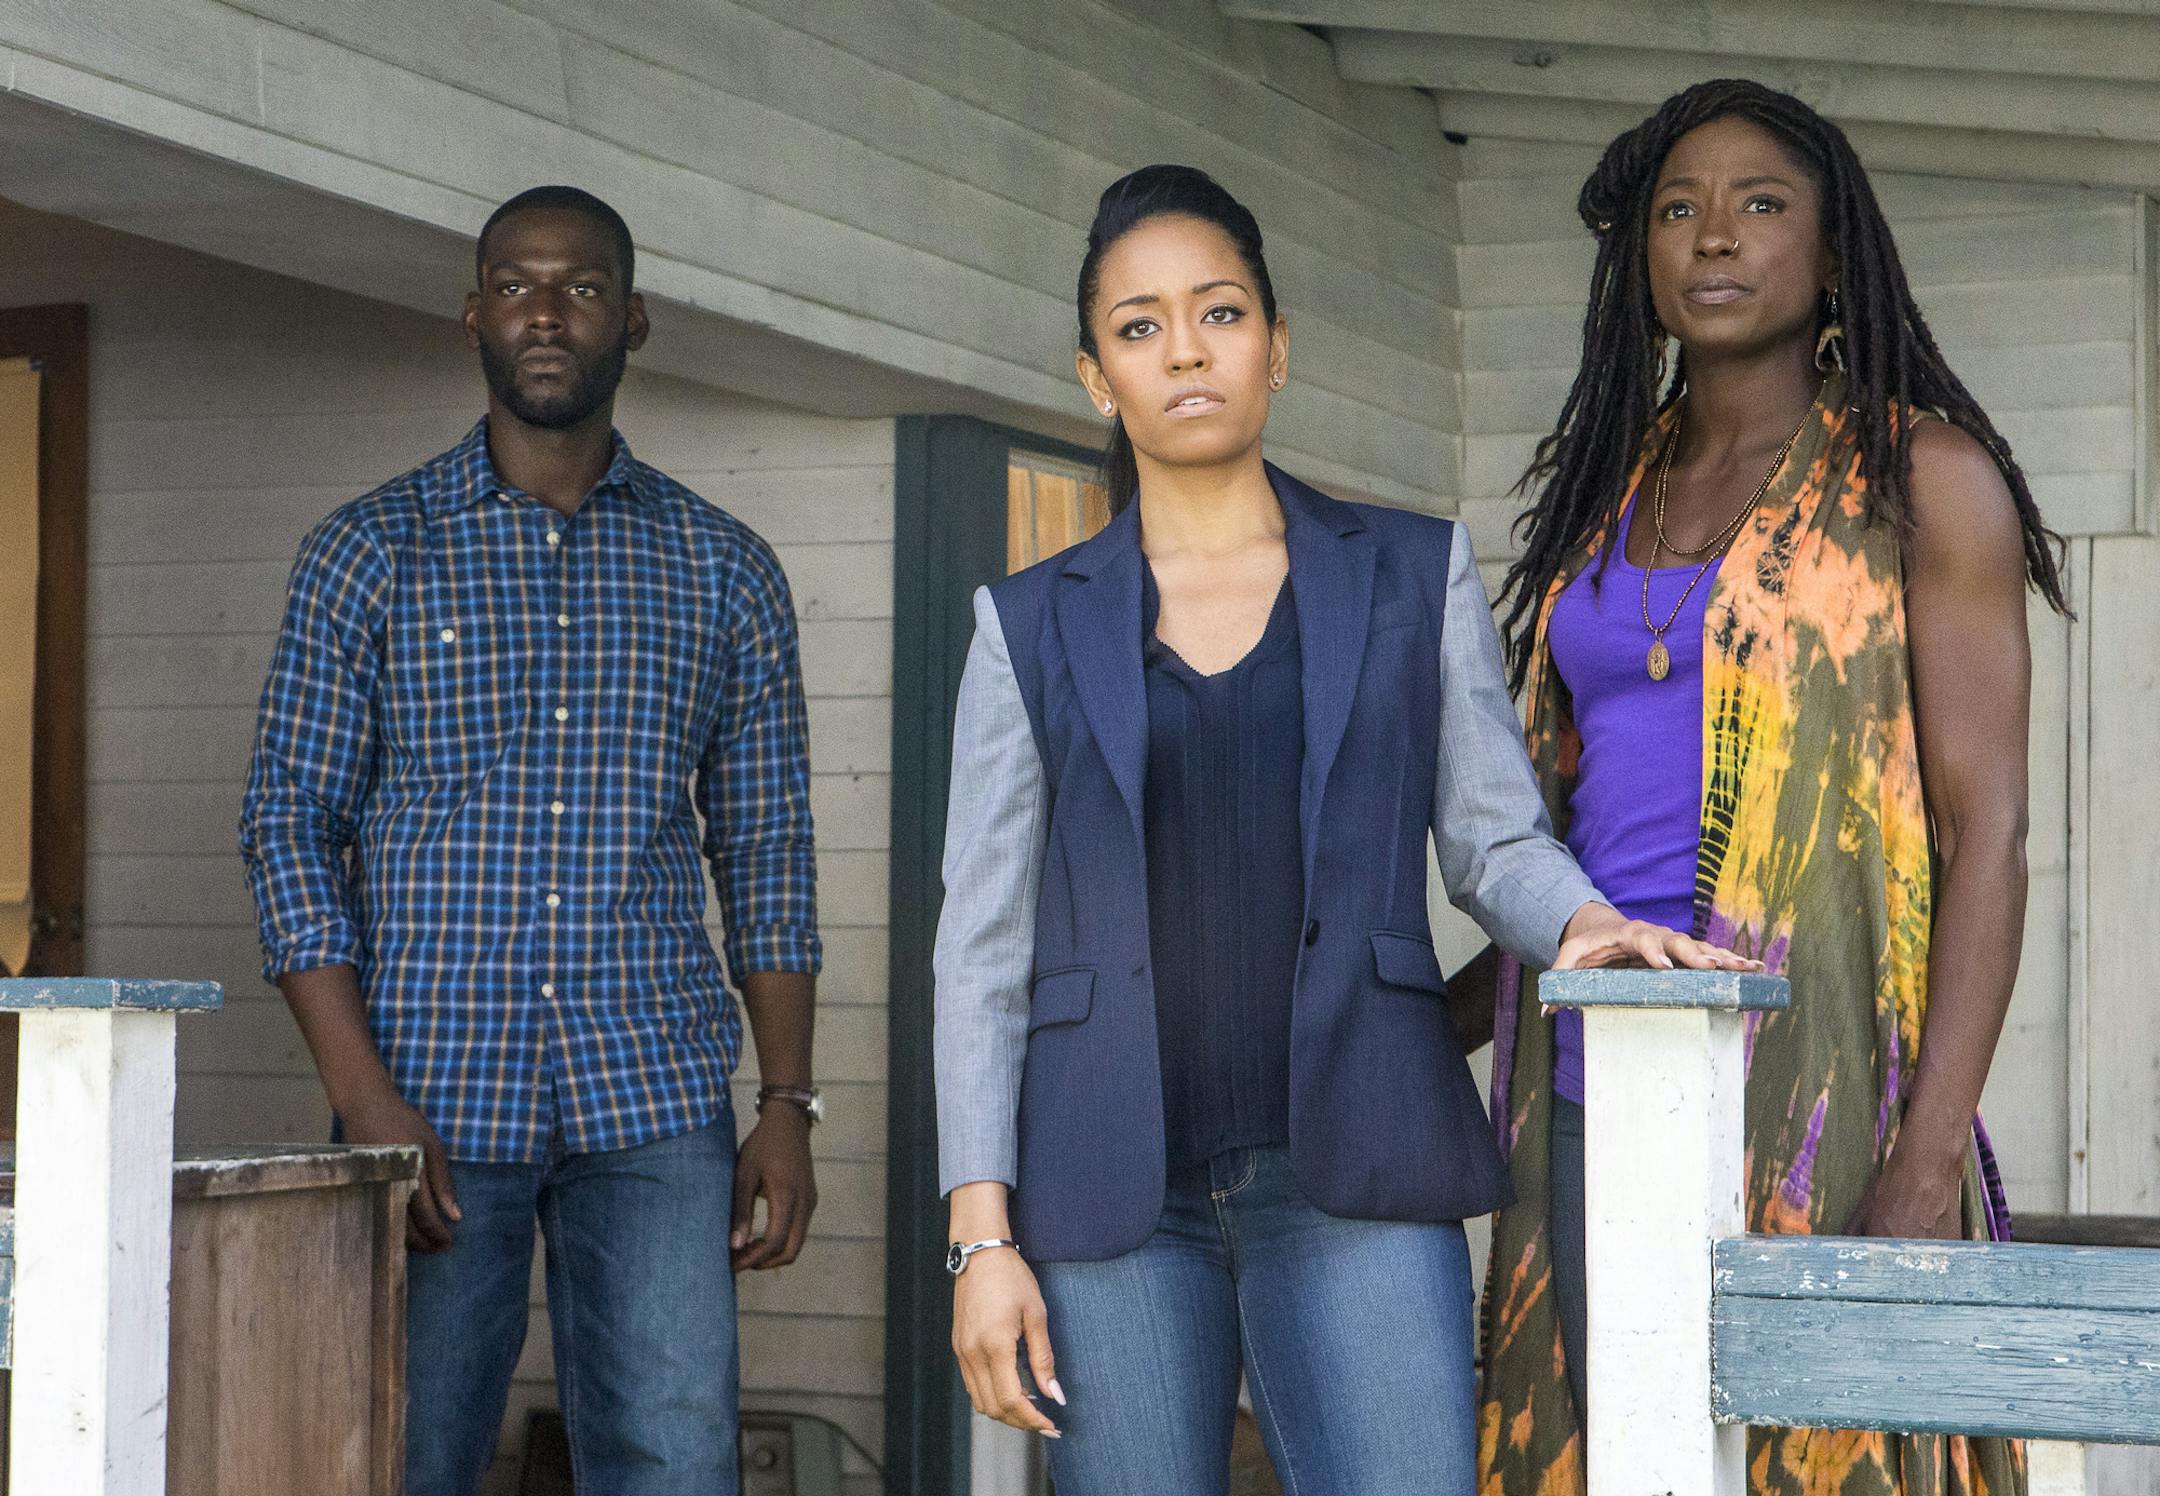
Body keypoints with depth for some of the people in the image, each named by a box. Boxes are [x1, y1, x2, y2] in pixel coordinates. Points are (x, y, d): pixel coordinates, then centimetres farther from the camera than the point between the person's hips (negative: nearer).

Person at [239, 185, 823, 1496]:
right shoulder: (369, 554, 5)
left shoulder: (725, 573, 10)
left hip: (656, 1100, 1)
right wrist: (364, 1097, -10)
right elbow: (292, 828, 1)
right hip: (432, 1103, -1)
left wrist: (788, 1105, 2)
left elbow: (768, 854, 12)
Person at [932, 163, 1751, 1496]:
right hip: (1114, 1190, 1)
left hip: (1355, 1179, 0)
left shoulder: (1416, 577, 10)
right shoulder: (1036, 626, 10)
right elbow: (985, 945, 7)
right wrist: (983, 1236, 0)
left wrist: (1587, 922, -14)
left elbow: (1495, 834, 10)